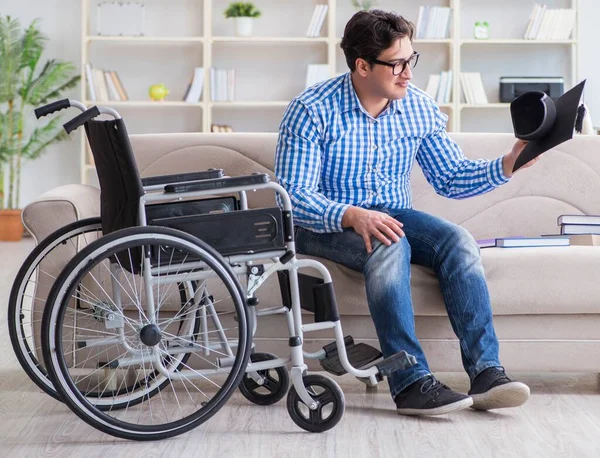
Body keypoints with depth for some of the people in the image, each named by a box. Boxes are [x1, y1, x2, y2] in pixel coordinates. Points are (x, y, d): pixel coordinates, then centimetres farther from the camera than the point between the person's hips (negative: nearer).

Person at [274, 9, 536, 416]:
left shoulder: (419, 107, 2)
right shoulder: (312, 111, -13)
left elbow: (450, 178, 6)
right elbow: (293, 195, -19)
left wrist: (507, 166, -11)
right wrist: (351, 216, -36)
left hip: (392, 215, 5)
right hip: (327, 225, -5)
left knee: (458, 241, -23)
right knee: (389, 246, -36)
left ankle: (486, 373, -29)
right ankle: (411, 383, -38)